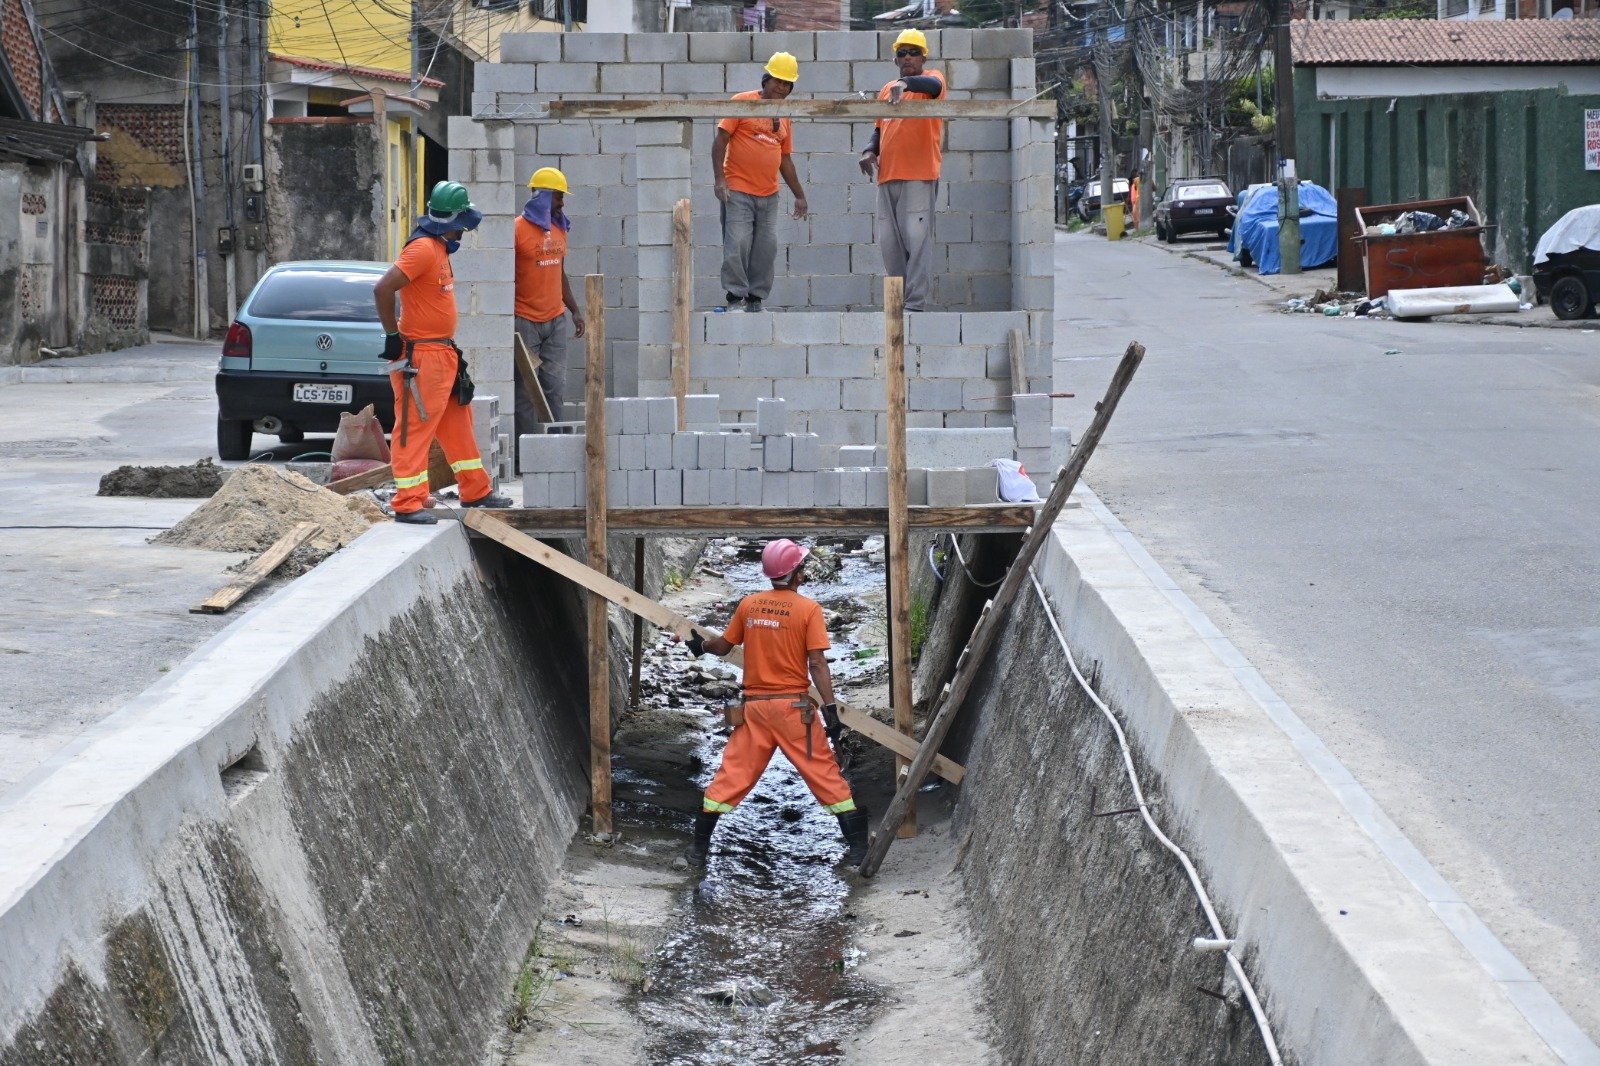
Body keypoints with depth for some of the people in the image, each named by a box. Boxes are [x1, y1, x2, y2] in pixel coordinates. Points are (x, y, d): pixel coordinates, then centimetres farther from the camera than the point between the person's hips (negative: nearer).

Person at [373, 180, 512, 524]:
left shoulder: (438, 248, 13)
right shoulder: (422, 248, -18)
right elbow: (382, 289, -25)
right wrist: (393, 335, -18)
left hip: (443, 354, 11)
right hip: (421, 357, -11)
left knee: (458, 424, 18)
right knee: (415, 428, -6)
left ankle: (476, 492, 28)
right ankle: (408, 504, -3)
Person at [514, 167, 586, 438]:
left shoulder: (559, 229, 13)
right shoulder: (518, 229, -9)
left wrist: (574, 310, 19)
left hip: (555, 319, 7)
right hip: (525, 321, -6)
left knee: (555, 385, 5)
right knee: (526, 390, -4)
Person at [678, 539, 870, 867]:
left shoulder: (748, 604, 3)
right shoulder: (809, 609, -7)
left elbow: (724, 646, 12)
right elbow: (817, 664, -11)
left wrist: (701, 645, 26)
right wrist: (830, 708, -10)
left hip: (754, 706, 3)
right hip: (794, 707, -3)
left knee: (732, 775, 10)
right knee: (825, 774, 3)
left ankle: (699, 847, 13)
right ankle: (857, 847, 4)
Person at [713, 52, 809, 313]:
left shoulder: (783, 116, 16)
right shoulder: (742, 102, -2)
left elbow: (785, 159, 23)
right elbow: (720, 140, -6)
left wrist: (799, 195, 22)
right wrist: (719, 179, -15)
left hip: (769, 194, 6)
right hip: (738, 191, -6)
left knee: (767, 247, 3)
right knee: (737, 244, -10)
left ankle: (755, 298, 11)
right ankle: (735, 298, -4)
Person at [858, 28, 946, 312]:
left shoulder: (930, 79, 2)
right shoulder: (886, 90, 20)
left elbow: (933, 85, -23)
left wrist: (905, 83, -42)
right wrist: (870, 150, 5)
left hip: (920, 175, -7)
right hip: (887, 176, 7)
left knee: (917, 238, -11)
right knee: (889, 241, 6)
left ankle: (916, 302, -12)